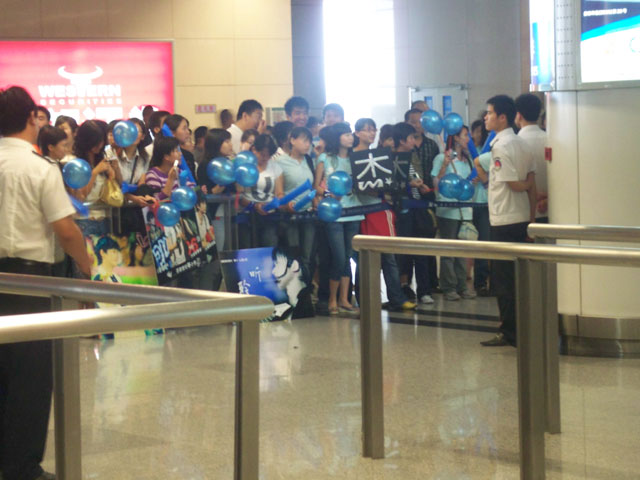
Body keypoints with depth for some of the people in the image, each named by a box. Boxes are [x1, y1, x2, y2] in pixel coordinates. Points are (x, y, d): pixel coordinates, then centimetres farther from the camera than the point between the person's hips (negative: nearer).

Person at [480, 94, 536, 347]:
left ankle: (509, 333, 1)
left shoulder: (500, 146, -15)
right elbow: (532, 185, 10)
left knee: (503, 281, -2)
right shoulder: (522, 144, 10)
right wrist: (531, 220, 12)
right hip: (522, 218, 8)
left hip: (504, 220, -8)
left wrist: (527, 184, 5)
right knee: (518, 278, 13)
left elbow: (514, 184, -17)